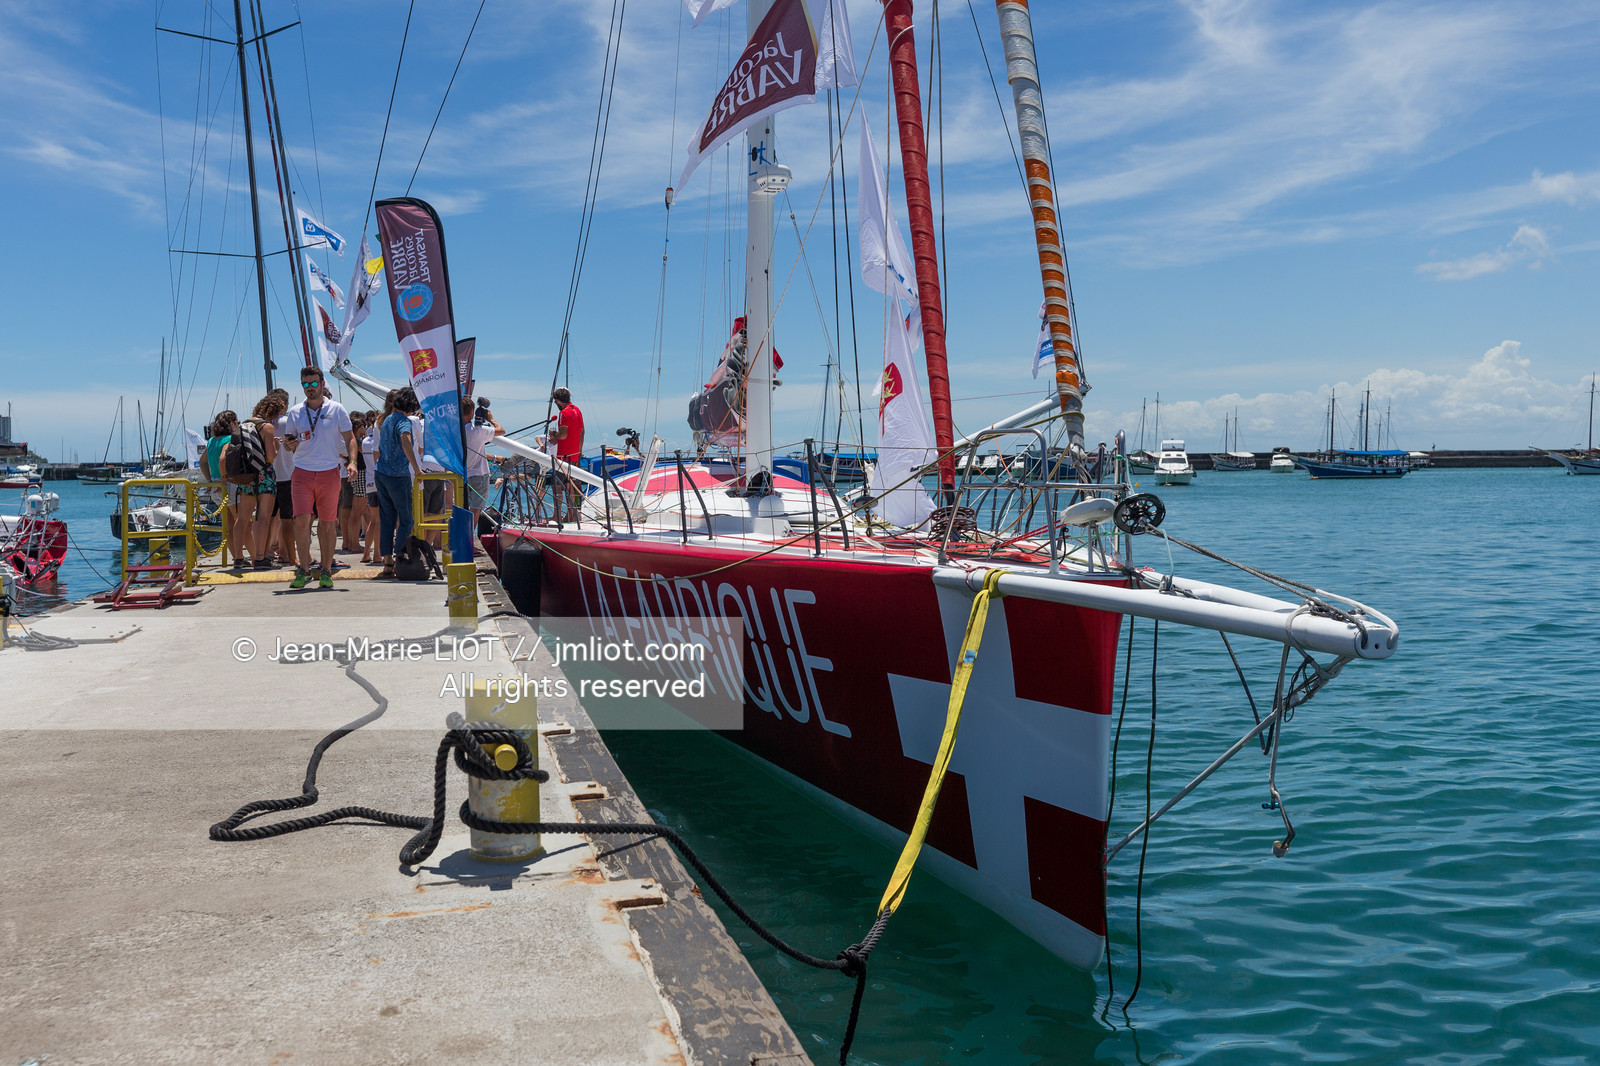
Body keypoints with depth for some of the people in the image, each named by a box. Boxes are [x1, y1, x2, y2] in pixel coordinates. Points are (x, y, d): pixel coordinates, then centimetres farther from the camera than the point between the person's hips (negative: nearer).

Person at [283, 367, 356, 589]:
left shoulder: (337, 410, 4)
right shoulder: (295, 412, 9)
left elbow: (349, 438, 6)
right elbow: (292, 445, 16)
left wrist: (352, 461, -10)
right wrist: (291, 445, -8)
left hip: (329, 473, -1)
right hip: (302, 473, 1)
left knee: (328, 522, 3)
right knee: (302, 520, -11)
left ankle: (326, 571, 11)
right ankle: (304, 569, -1)